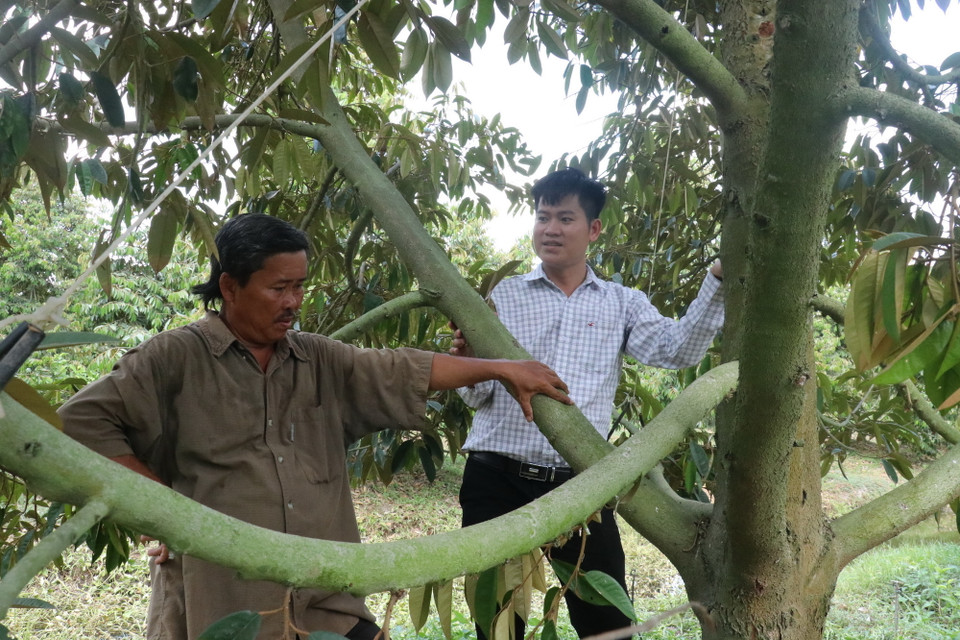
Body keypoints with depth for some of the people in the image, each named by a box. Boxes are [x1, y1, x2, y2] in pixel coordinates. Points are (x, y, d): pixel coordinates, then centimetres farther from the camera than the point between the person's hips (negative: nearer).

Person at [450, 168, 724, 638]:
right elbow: (479, 393, 2)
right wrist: (467, 363, -20)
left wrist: (717, 282, -16)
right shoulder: (504, 296, 7)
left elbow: (679, 350, -6)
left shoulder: (622, 303, 10)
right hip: (497, 481, 0)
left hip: (581, 486, 0)